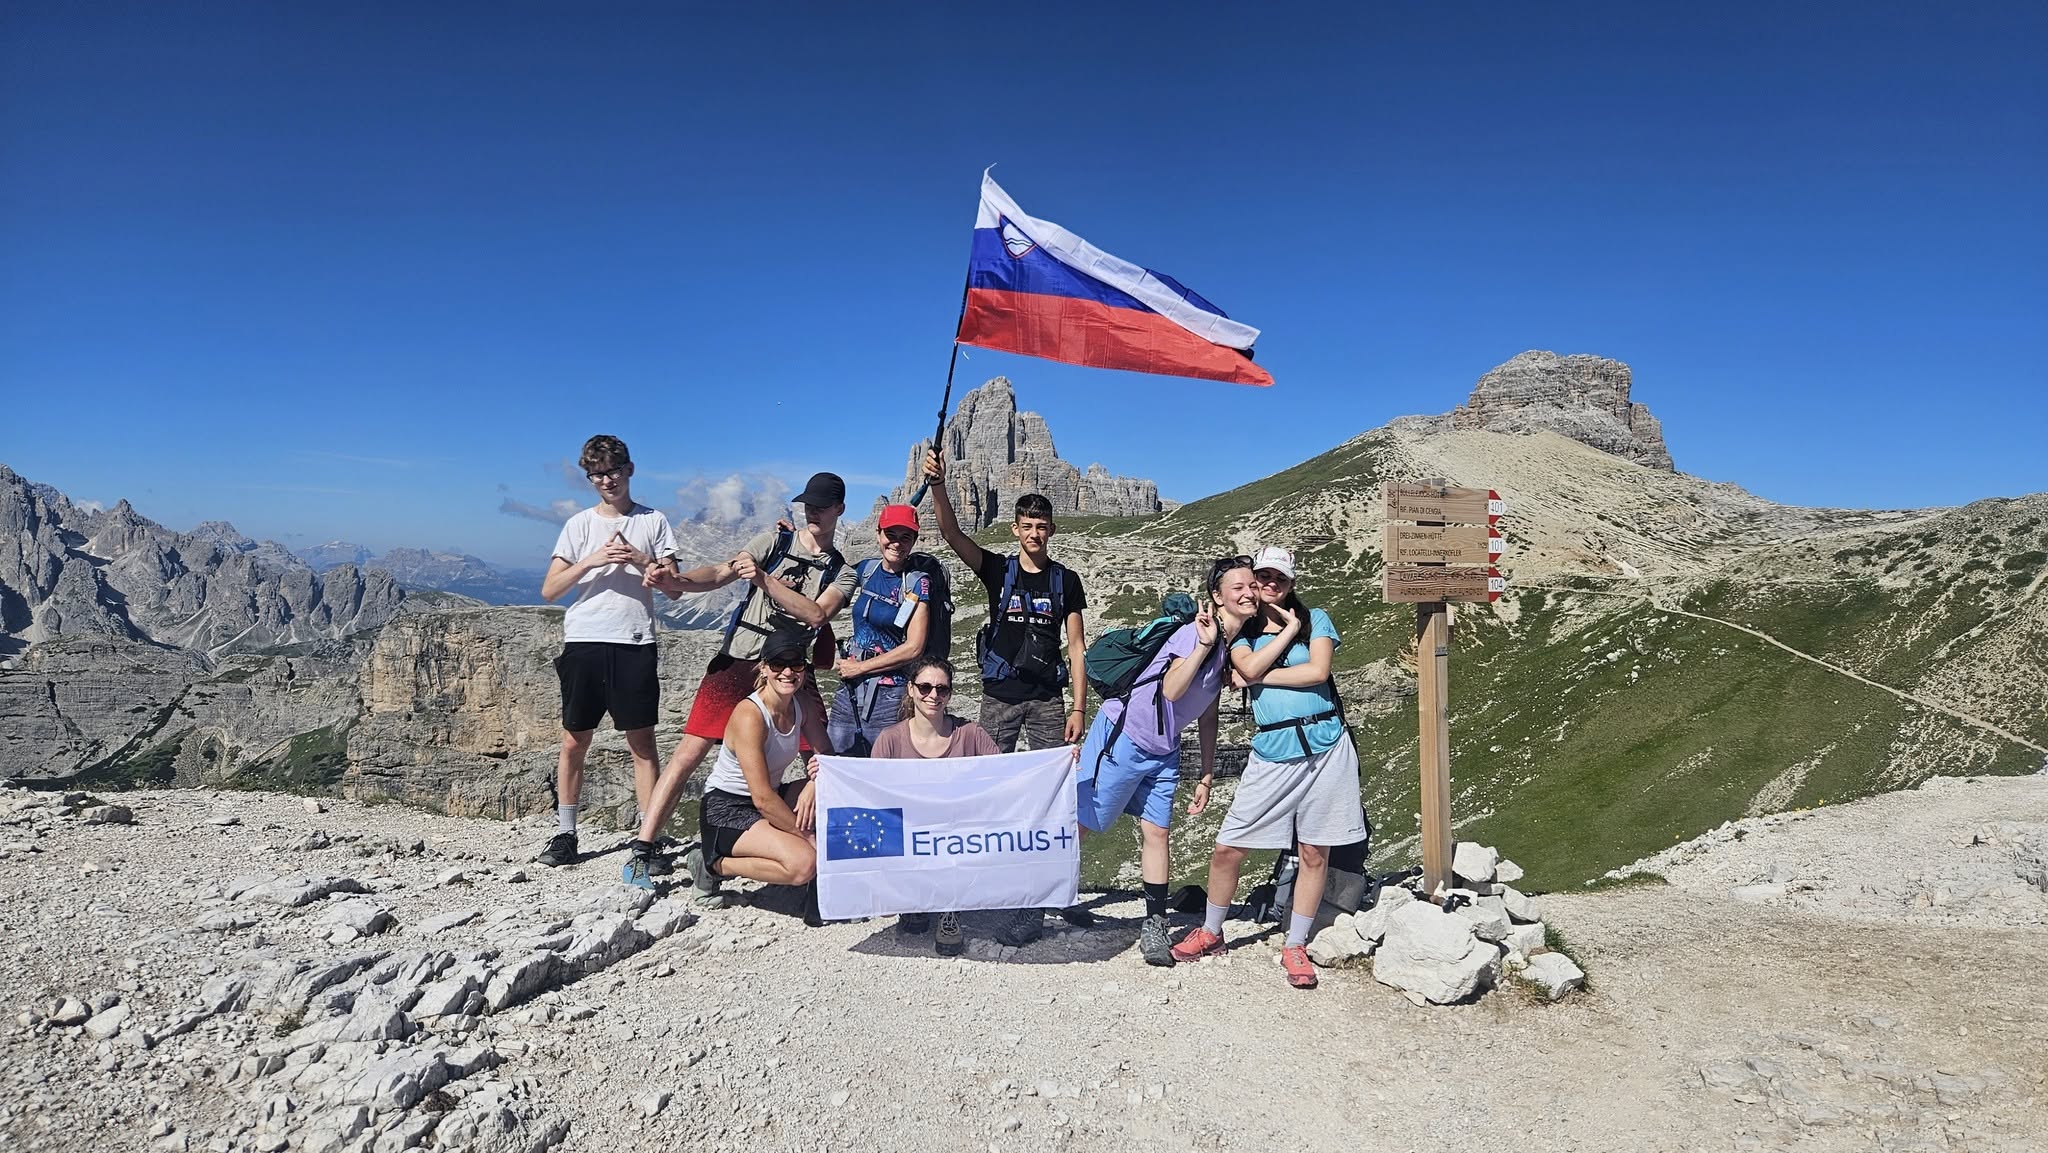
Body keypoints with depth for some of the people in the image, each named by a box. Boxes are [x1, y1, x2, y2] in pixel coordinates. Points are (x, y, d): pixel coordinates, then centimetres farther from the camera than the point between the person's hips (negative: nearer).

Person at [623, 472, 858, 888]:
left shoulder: (842, 573, 10)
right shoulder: (775, 541, 8)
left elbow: (816, 614, -9)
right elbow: (720, 573, -4)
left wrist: (764, 580, -20)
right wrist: (676, 580, -24)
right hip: (738, 662, -2)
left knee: (825, 762, -2)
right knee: (689, 752, -7)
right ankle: (642, 849, -4)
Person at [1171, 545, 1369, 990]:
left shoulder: (1315, 619, 6)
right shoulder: (1240, 631, 8)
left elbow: (1318, 671, -11)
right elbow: (1249, 668, -14)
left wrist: (1264, 676, -8)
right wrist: (1288, 632, -6)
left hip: (1325, 746, -1)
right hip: (1272, 753, 1)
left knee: (1315, 853, 5)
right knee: (1228, 848, 1)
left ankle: (1295, 946, 20)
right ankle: (1211, 933, 23)